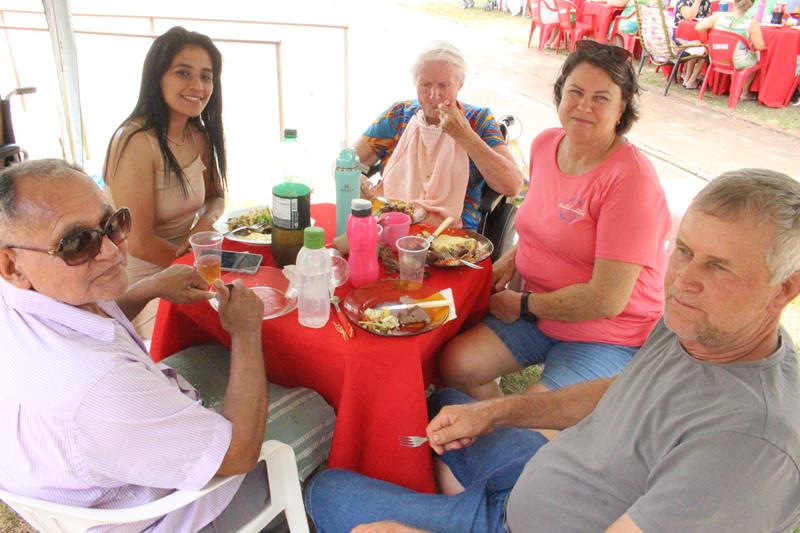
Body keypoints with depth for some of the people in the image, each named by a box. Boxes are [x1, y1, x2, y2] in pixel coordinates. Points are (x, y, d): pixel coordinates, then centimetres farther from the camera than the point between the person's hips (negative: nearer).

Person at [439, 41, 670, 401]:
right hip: (537, 311, 7)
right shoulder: (545, 145, 1)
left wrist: (523, 304, -13)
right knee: (454, 364, -8)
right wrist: (513, 257, 1)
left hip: (609, 335, -6)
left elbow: (607, 299, -24)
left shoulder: (631, 179, -22)